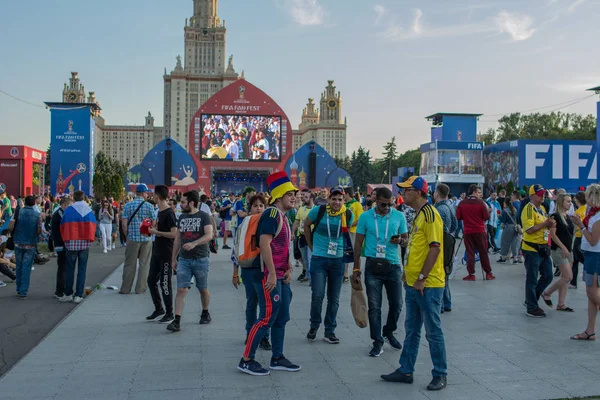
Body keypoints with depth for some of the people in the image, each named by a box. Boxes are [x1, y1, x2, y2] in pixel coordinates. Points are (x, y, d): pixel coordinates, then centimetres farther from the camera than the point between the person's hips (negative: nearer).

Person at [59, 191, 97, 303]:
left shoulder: (68, 210, -2)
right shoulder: (89, 211, 3)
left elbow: (62, 227, 3)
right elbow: (93, 227, 5)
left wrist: (65, 239, 17)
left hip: (71, 243, -1)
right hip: (85, 243, 1)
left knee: (70, 269, 8)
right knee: (82, 269, 5)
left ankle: (68, 294, 12)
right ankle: (78, 295, 4)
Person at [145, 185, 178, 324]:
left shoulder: (169, 213, -17)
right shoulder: (160, 212, 12)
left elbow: (174, 233, -24)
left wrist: (156, 232, -19)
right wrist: (153, 226, 7)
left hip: (166, 254, -10)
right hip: (157, 252, 10)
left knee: (165, 283, -2)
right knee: (151, 281, 14)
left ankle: (169, 314, 9)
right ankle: (159, 309, 27)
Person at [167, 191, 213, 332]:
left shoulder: (204, 216, -6)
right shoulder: (182, 217, 11)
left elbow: (209, 235, -19)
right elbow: (178, 239, 16)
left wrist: (194, 243, -34)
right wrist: (173, 258, 14)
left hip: (201, 259, -3)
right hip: (184, 260, 4)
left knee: (203, 289, 11)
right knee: (181, 289, -6)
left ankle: (205, 313, 33)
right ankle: (177, 321, -9)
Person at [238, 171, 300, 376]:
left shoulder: (283, 217, 17)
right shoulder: (272, 214, -14)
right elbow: (264, 244, -23)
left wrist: (289, 269, 10)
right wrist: (271, 273, -25)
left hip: (281, 276, 10)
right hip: (269, 274, -10)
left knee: (282, 318, 14)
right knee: (268, 317, -8)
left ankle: (277, 358, 24)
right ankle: (246, 360, 2)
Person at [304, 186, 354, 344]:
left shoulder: (348, 215, -4)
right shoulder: (319, 211, -9)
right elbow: (306, 225, 8)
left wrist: (344, 249, 10)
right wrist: (311, 246, 8)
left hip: (338, 260, 2)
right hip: (319, 259, -2)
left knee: (334, 298, 8)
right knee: (317, 296, -7)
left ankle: (330, 331, 21)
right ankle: (314, 326, 17)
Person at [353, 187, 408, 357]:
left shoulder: (399, 216, 2)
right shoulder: (365, 217, -1)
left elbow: (406, 239, 9)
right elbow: (358, 243, 4)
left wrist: (400, 241, -16)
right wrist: (356, 268, 1)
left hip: (393, 266, 1)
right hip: (373, 266, -1)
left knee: (396, 304, 7)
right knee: (374, 306, 3)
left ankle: (389, 332, 33)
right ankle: (378, 342, 15)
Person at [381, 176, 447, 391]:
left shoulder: (430, 214, -15)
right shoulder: (419, 214, 14)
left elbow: (435, 248, -21)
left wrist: (422, 278, -20)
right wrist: (408, 272, 17)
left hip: (428, 285, -9)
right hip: (413, 283, 9)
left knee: (433, 331, 3)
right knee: (411, 330, 15)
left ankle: (440, 375, 15)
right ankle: (406, 371, 25)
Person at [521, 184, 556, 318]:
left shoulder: (542, 208, 14)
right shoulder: (528, 209, -15)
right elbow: (529, 229, -24)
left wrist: (550, 225, 3)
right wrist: (545, 223, -21)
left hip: (543, 248, 9)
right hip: (532, 249, -9)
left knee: (547, 276, 15)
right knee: (532, 279, 1)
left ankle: (531, 300, 30)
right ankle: (532, 308, 11)